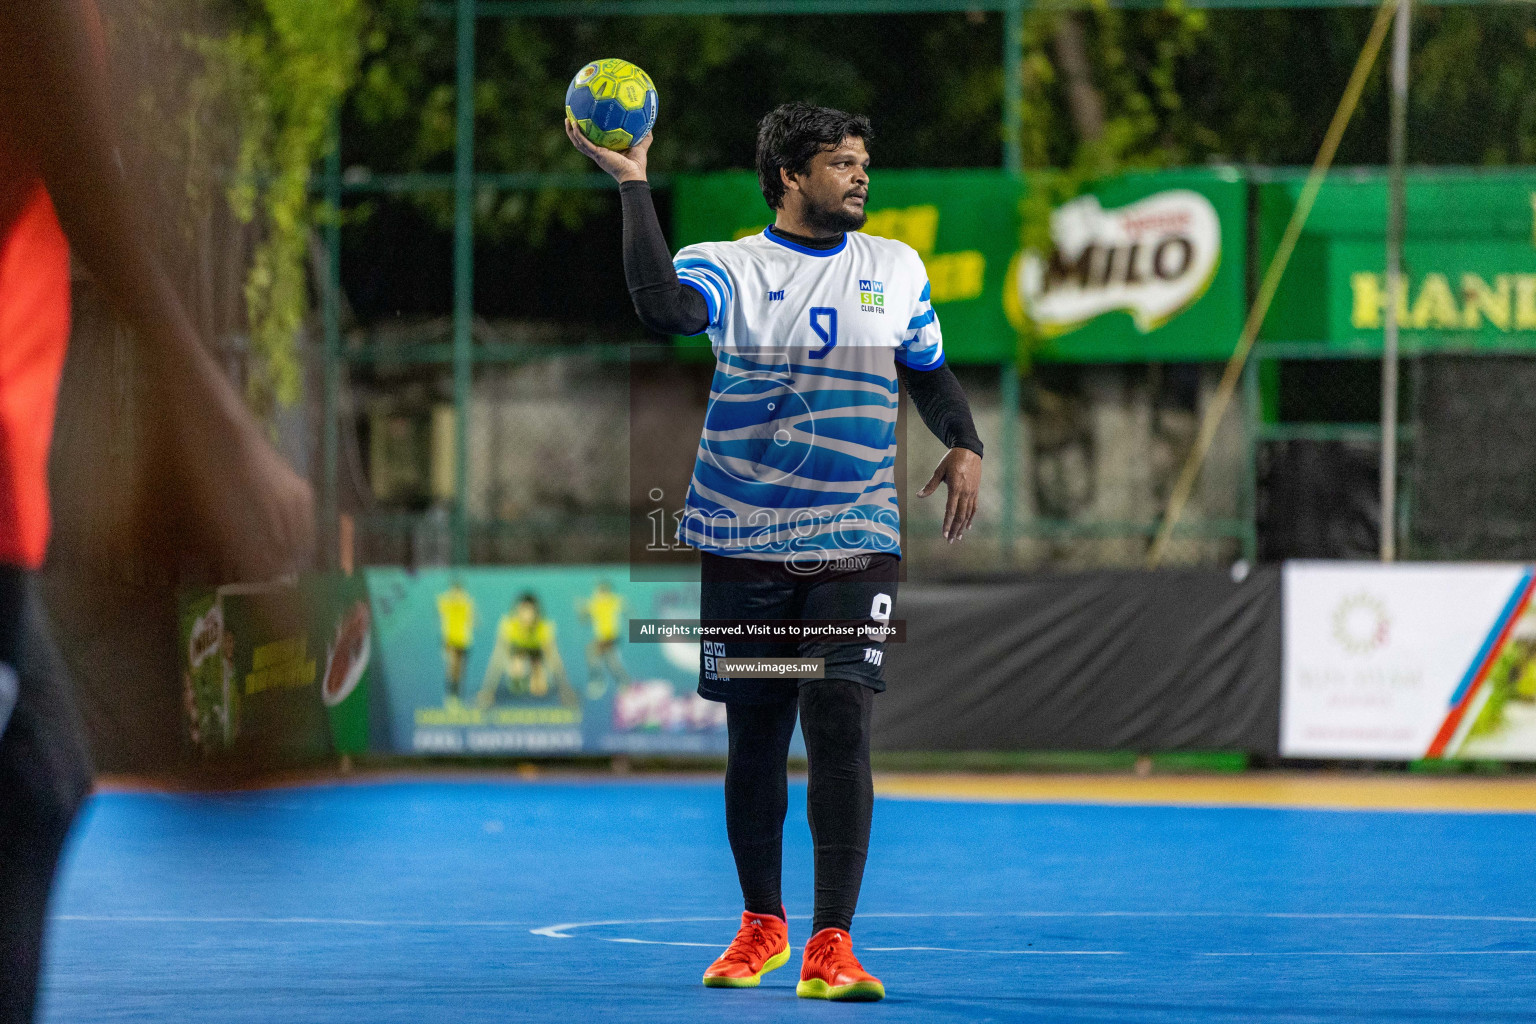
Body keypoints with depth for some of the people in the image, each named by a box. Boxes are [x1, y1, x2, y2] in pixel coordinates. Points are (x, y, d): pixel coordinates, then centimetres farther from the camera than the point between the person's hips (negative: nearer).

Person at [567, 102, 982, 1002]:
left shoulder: (898, 268, 10)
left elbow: (929, 372, 22)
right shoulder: (729, 268, -1)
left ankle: (831, 944, -11)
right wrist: (634, 185, -25)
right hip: (744, 545, -1)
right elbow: (664, 306, -23)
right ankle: (761, 922, 24)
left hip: (856, 546, 1)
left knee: (841, 726, -11)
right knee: (755, 737, 7)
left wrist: (965, 447, 4)